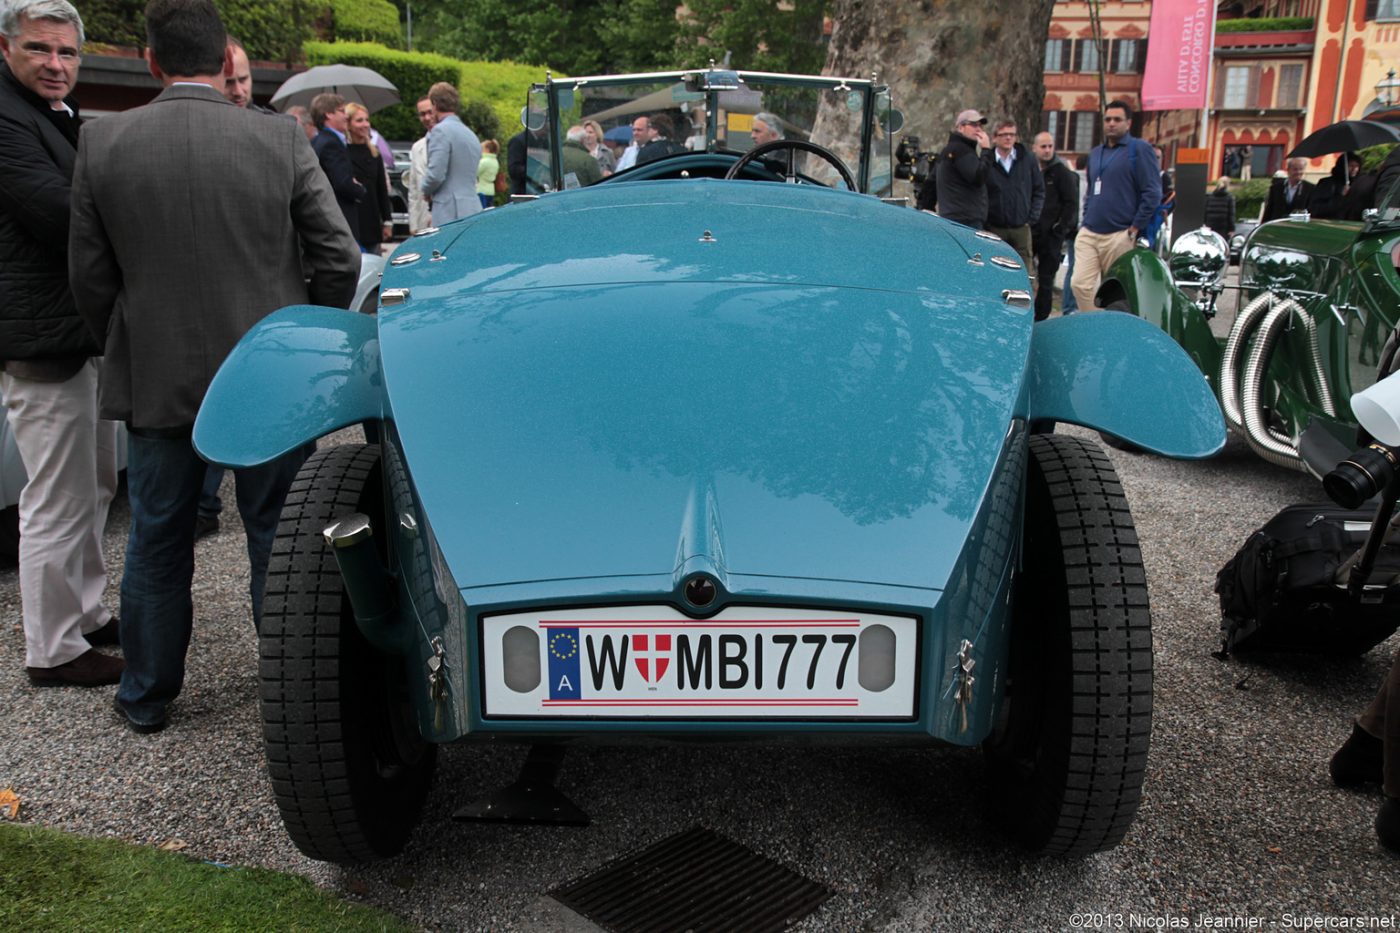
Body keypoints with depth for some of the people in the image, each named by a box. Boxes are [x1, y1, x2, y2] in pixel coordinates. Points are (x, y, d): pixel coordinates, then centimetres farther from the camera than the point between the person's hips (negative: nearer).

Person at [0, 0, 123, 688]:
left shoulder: (65, 119, 17)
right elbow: (64, 216, -24)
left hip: (88, 333, 10)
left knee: (92, 490, 20)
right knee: (57, 503, -3)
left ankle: (86, 613, 34)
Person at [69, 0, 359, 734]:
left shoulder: (101, 143, -4)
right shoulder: (280, 141, -7)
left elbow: (90, 280, 0)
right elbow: (339, 260, -7)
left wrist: (129, 351, 16)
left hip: (154, 381, 1)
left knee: (156, 542, 16)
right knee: (278, 538, 12)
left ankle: (146, 697, 31)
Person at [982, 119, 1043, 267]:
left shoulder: (1027, 160, 4)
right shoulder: (985, 162, -4)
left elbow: (1039, 190, 11)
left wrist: (1032, 217, 3)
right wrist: (984, 220, -5)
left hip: (1021, 228, 2)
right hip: (994, 229, -2)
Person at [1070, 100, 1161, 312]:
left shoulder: (1140, 150, -1)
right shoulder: (1095, 153, 20)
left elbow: (1152, 193, -6)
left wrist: (1135, 229, -10)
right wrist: (1085, 222, 16)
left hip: (1119, 236, -5)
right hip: (1088, 234, 6)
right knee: (1080, 285, -8)